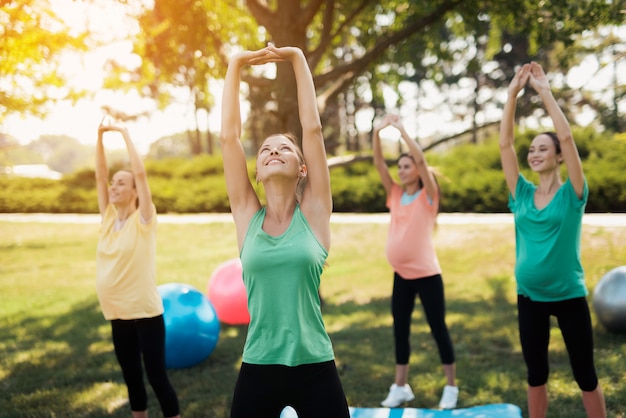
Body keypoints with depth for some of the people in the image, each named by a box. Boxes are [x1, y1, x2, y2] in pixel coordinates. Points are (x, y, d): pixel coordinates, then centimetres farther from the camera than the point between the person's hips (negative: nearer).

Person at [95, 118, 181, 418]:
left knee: (157, 376, 0)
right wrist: (100, 137, -5)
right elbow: (100, 176, 3)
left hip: (145, 312, -6)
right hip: (117, 313, 6)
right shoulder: (108, 218, 5)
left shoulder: (143, 220, -9)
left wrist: (125, 134, -13)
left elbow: (140, 173, -17)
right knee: (131, 376, 16)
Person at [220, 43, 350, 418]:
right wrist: (235, 66, 2)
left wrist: (297, 59, -1)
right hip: (257, 371, 2)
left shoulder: (314, 212, -1)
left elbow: (313, 128, -4)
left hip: (315, 370, -1)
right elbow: (229, 135, -1)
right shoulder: (247, 215, 2)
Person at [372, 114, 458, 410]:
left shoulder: (427, 196, -6)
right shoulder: (395, 195, 7)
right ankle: (401, 387, 22)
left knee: (438, 329, 3)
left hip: (426, 274, -6)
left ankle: (451, 387, 14)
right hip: (401, 275, 6)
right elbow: (379, 163, 2)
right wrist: (378, 131, -9)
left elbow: (421, 159, -18)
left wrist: (401, 129, -17)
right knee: (400, 329, 11)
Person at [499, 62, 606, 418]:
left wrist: (545, 92, -13)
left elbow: (567, 137, -16)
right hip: (529, 297, 3)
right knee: (535, 375, 14)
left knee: (585, 375, 8)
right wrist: (514, 94, -7)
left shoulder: (572, 195, -6)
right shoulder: (522, 195, 3)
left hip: (569, 296, -3)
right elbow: (505, 143, -2)